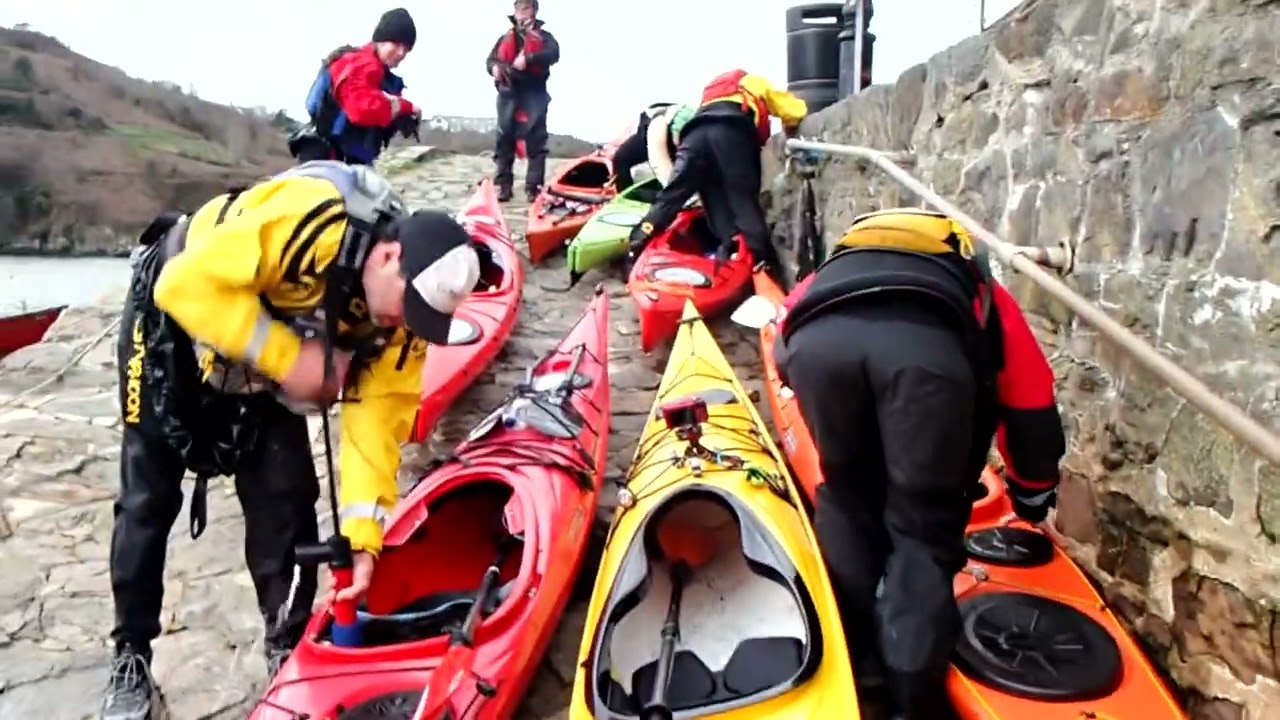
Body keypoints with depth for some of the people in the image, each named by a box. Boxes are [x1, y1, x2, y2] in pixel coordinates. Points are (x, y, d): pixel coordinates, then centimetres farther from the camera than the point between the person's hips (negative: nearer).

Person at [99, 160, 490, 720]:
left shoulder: (405, 303, -20)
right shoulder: (309, 215, -39)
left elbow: (377, 413, -17)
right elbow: (188, 285, -37)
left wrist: (363, 534, -22)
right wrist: (287, 356, -35)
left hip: (262, 361, 4)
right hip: (173, 316, -4)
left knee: (285, 496, -2)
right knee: (149, 498, 2)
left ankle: (289, 649, 16)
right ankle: (131, 656, 21)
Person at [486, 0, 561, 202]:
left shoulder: (543, 36, 12)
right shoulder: (505, 38, 23)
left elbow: (553, 54, -9)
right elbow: (490, 59, 17)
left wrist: (528, 59, -24)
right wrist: (494, 67, -9)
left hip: (534, 93, -3)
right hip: (508, 92, 3)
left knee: (536, 139, -8)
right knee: (504, 138, -2)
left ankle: (534, 187, -7)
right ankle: (502, 185, 2)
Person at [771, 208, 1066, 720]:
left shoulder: (835, 269, 46)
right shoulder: (986, 297, 42)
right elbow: (1032, 410, 42)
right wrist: (1033, 496, 59)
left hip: (816, 341, 2)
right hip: (929, 345, -2)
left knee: (846, 495, 27)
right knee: (925, 523, 17)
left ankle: (854, 655, 33)